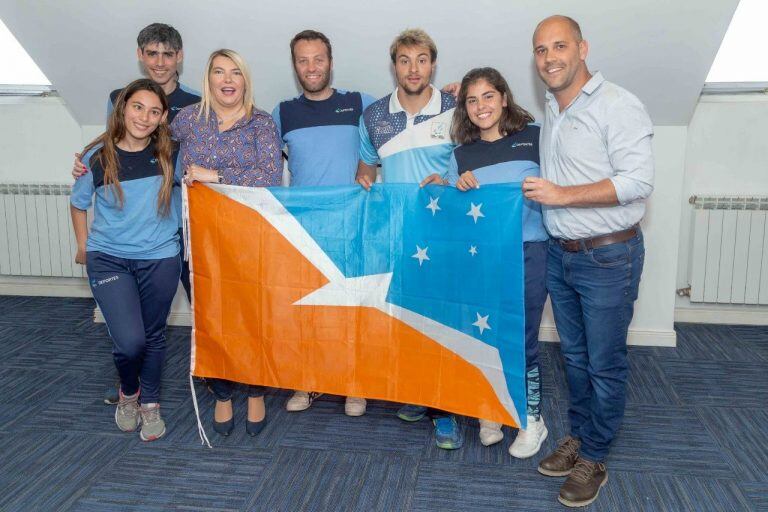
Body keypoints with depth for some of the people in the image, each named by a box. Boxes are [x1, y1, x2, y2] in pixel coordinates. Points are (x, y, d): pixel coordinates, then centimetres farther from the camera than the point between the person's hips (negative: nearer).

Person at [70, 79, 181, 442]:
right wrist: (83, 246, 10)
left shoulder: (169, 154, -5)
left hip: (160, 258, 1)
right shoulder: (97, 156, -6)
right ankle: (128, 391, 21)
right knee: (129, 341, -13)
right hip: (108, 258, -1)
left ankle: (150, 404, 35)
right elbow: (78, 203, 10)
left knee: (153, 336, 13)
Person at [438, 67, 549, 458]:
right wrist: (457, 188, -7)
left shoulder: (534, 138, 1)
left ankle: (532, 419, 23)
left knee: (521, 341, 3)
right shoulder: (461, 155, 10)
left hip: (527, 253, -3)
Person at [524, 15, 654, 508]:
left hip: (608, 257, -7)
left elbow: (638, 181, -20)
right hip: (561, 254, 7)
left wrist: (563, 195, -22)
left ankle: (593, 460, 19)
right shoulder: (550, 112, 11)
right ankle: (578, 438, 33)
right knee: (575, 356, 17)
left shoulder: (619, 106, -13)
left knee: (605, 364, 5)